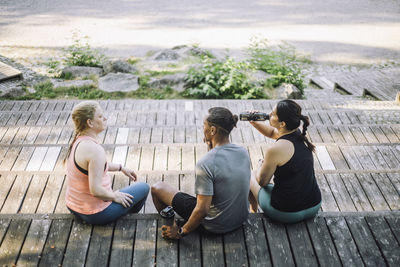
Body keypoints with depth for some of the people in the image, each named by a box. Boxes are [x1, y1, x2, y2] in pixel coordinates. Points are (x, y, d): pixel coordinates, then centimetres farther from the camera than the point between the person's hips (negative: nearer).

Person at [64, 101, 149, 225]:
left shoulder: (77, 141, -1)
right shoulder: (95, 149, -30)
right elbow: (96, 190, -31)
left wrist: (121, 168, 20)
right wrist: (114, 196, -13)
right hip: (95, 214, -9)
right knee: (144, 188, 7)